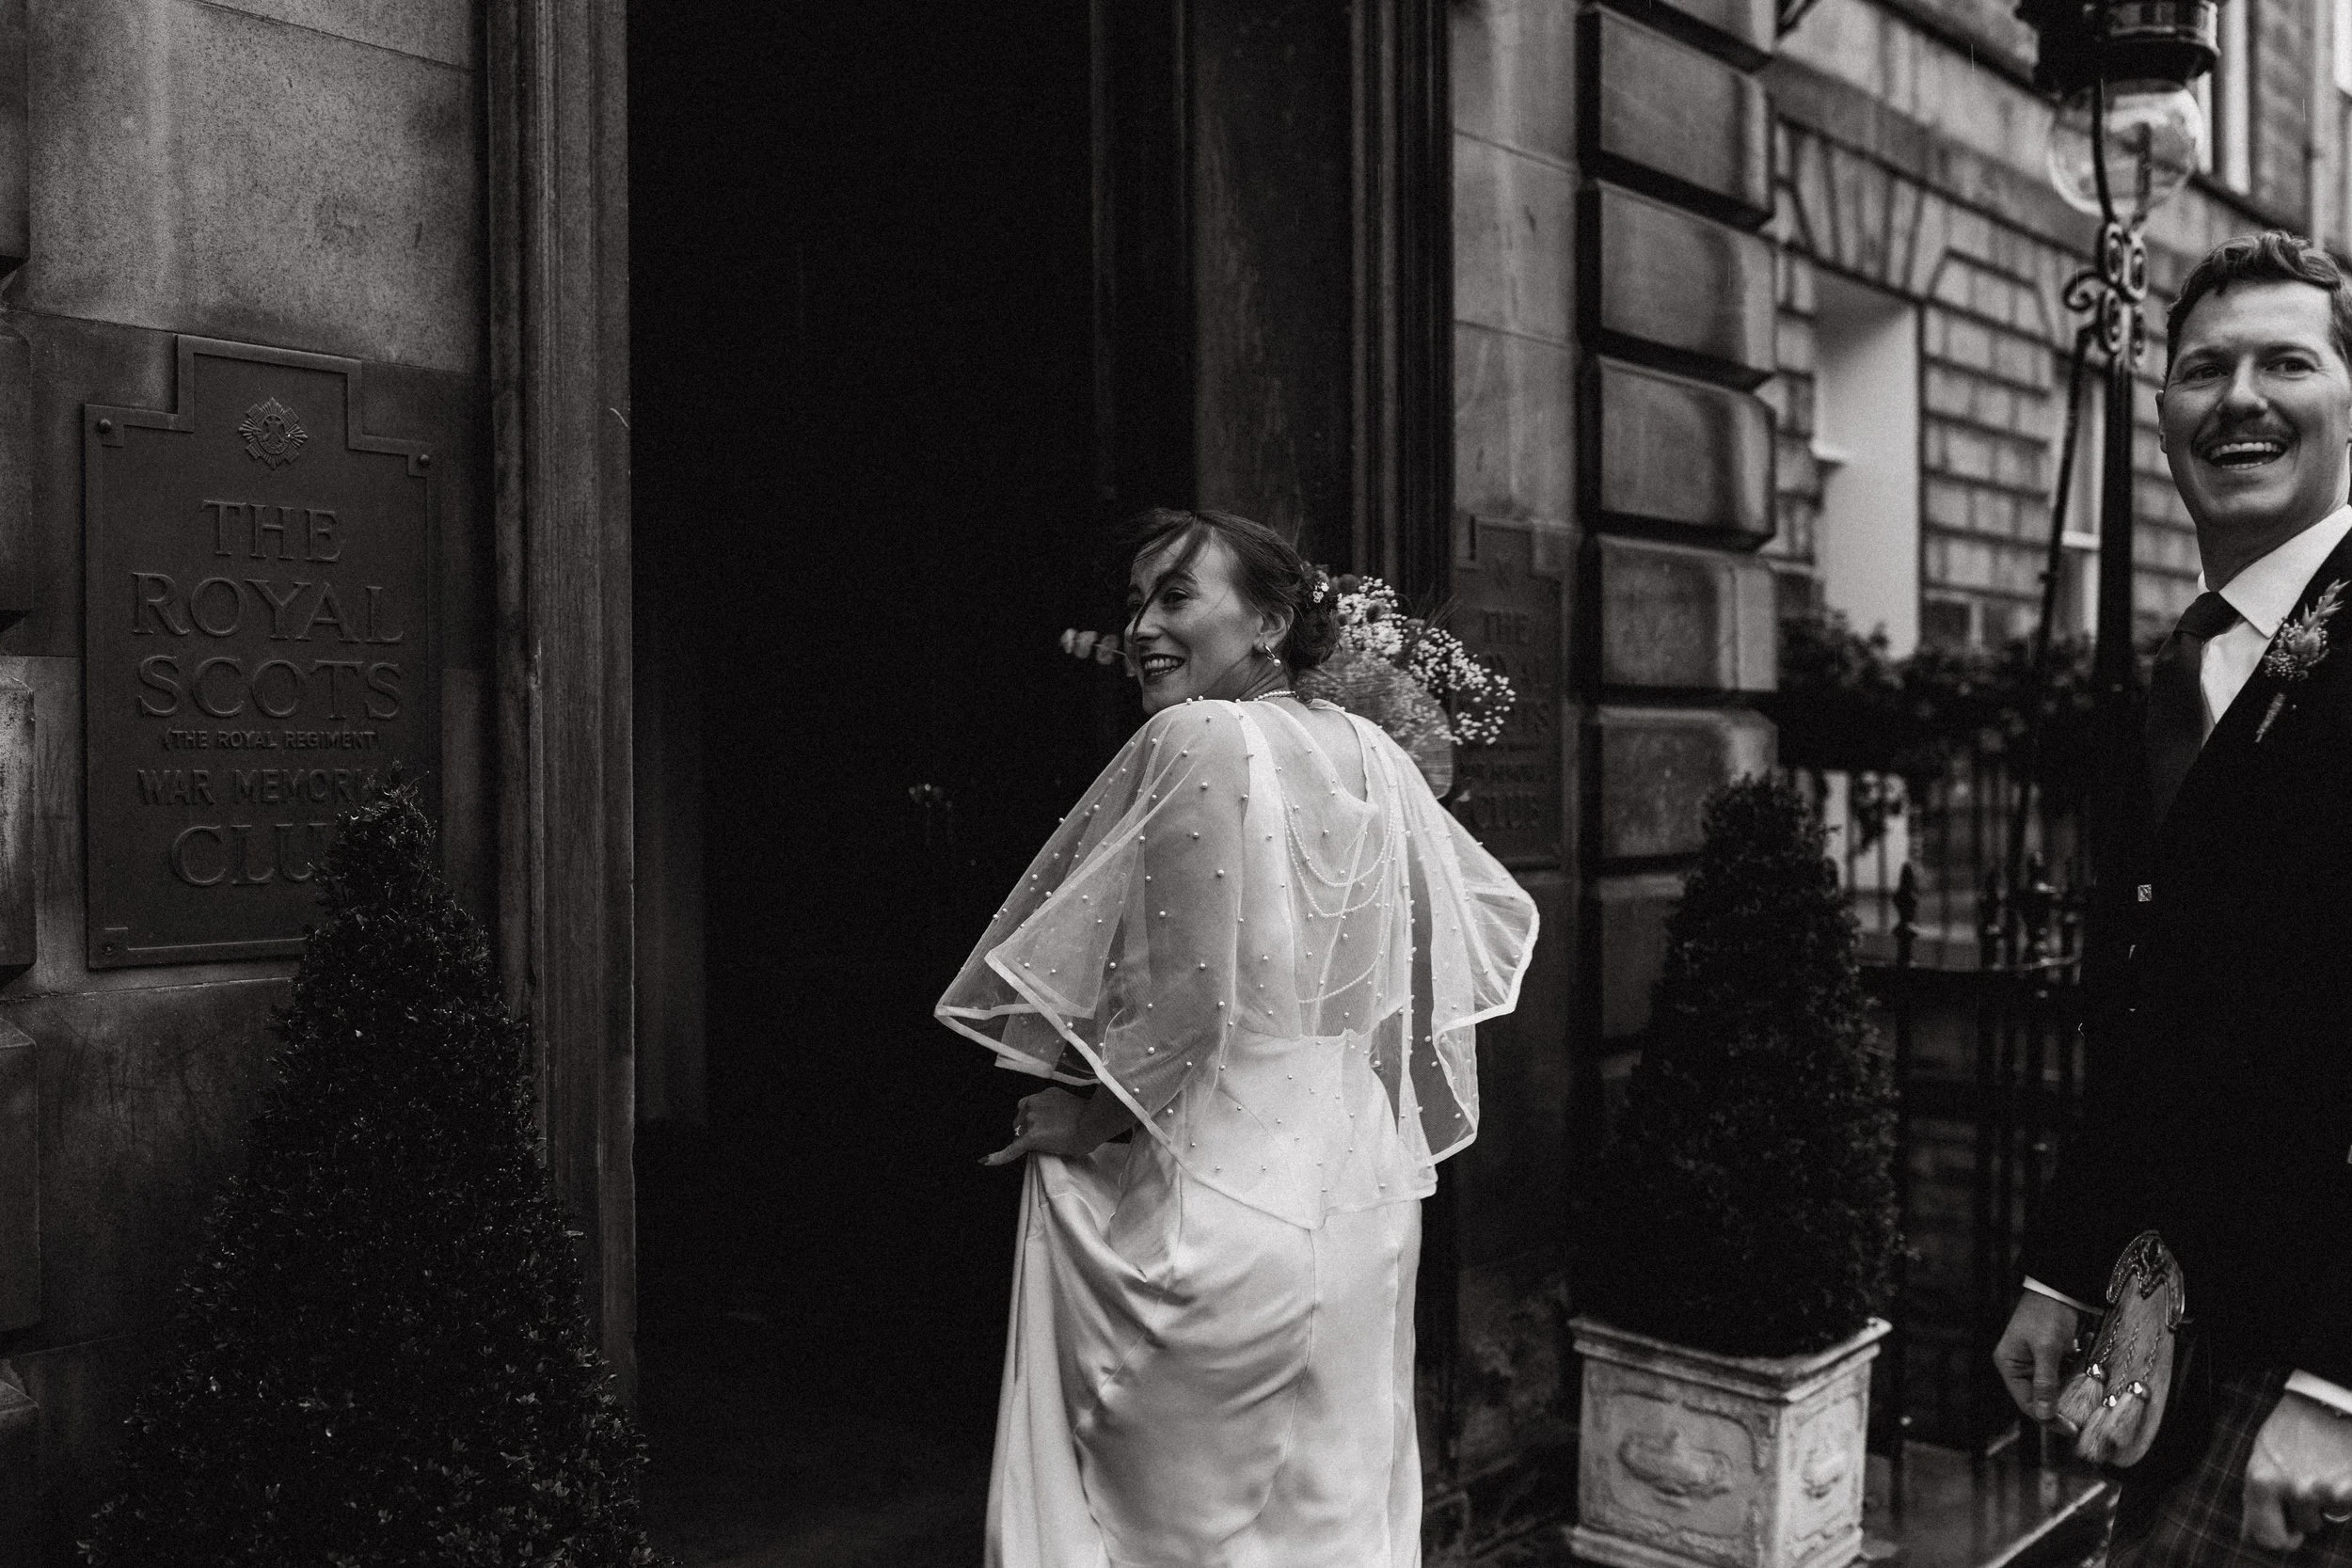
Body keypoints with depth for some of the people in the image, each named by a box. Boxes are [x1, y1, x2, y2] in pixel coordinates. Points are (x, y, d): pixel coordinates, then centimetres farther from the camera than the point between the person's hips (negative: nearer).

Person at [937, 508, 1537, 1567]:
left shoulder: (1198, 740, -15)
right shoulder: (1373, 756, 6)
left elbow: (1195, 1000, -20)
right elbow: (1496, 923, 18)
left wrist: (1094, 1114, -6)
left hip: (1214, 1199, -7)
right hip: (1365, 1203, 7)